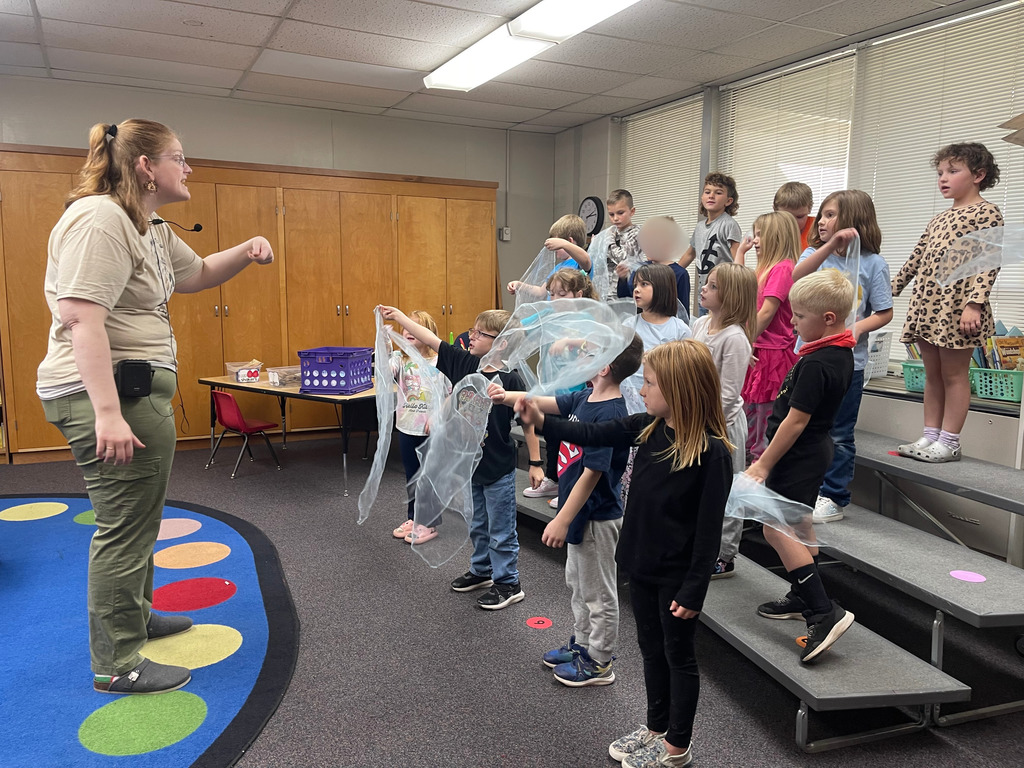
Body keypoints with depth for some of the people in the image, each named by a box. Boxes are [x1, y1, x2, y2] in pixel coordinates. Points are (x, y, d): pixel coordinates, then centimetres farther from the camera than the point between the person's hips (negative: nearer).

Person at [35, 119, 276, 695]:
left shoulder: (151, 232, 15)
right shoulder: (99, 220, -17)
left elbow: (198, 274, 28)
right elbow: (81, 318, -26)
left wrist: (245, 253, 7)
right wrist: (107, 413, -32)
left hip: (135, 390, 11)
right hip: (107, 394, -11)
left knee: (137, 518, 22)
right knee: (127, 526, -3)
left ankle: (134, 616, 41)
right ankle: (116, 664, 11)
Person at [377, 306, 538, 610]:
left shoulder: (510, 379, -19)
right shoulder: (463, 363, -4)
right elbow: (430, 340, -2)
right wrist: (398, 316, -5)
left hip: (499, 469, -6)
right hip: (469, 463, 6)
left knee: (501, 531, 8)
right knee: (477, 526, 23)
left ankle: (508, 583, 24)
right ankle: (482, 570, 42)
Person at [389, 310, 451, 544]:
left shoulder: (439, 362, -9)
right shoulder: (400, 358, -1)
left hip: (431, 430, -4)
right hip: (406, 427, 4)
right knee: (411, 475, 17)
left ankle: (430, 524, 19)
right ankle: (414, 518, 32)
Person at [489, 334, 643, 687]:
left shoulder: (609, 414, -28)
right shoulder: (584, 398, 0)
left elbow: (592, 473, -27)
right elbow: (544, 403, 11)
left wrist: (562, 520, -24)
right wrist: (508, 397, -5)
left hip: (596, 518, -10)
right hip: (582, 514, 10)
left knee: (598, 592, 9)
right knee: (577, 583, 25)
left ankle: (598, 662, 27)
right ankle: (581, 644, 43)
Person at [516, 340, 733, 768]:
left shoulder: (712, 451, -23)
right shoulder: (648, 428, -4)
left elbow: (709, 528, -20)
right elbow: (593, 435, 2)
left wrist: (694, 589, -16)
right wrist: (540, 422, -8)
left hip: (676, 575, -7)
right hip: (642, 564, 7)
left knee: (678, 655, 13)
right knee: (651, 648, 22)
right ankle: (656, 728, 43)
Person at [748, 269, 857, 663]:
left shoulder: (815, 364, -26)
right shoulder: (841, 353, 3)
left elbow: (795, 422, -24)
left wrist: (764, 464, -18)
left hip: (798, 455, -11)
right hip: (817, 449, 11)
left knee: (777, 528, -9)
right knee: (799, 525, 20)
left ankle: (826, 612, -9)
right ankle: (803, 598, 34)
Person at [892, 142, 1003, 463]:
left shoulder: (986, 213, -3)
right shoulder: (938, 220, 20)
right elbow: (916, 259, 23)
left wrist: (974, 303, -22)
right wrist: (892, 289, 21)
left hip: (957, 307, -7)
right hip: (927, 305, 7)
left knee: (954, 374, -2)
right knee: (932, 374, 9)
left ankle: (949, 442, 3)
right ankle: (930, 436, 14)